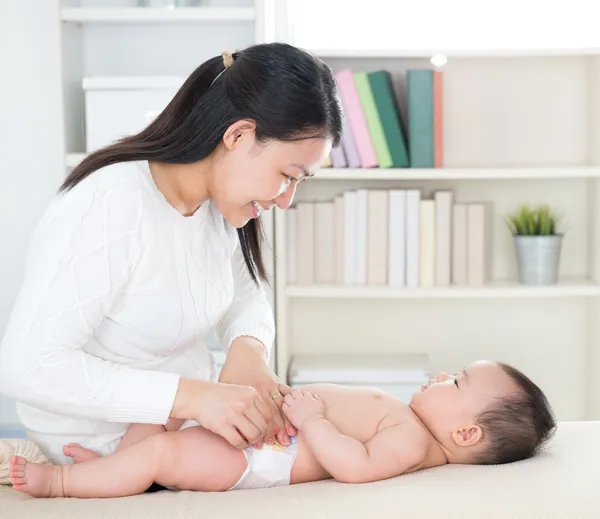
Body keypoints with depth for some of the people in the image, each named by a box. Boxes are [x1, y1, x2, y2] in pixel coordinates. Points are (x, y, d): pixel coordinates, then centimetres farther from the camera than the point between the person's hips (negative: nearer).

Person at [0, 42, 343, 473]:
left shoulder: (221, 199, -3)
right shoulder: (109, 209, -27)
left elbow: (246, 297, 10)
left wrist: (249, 348, -15)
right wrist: (192, 396, -35)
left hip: (190, 417, 8)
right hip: (108, 452, -8)